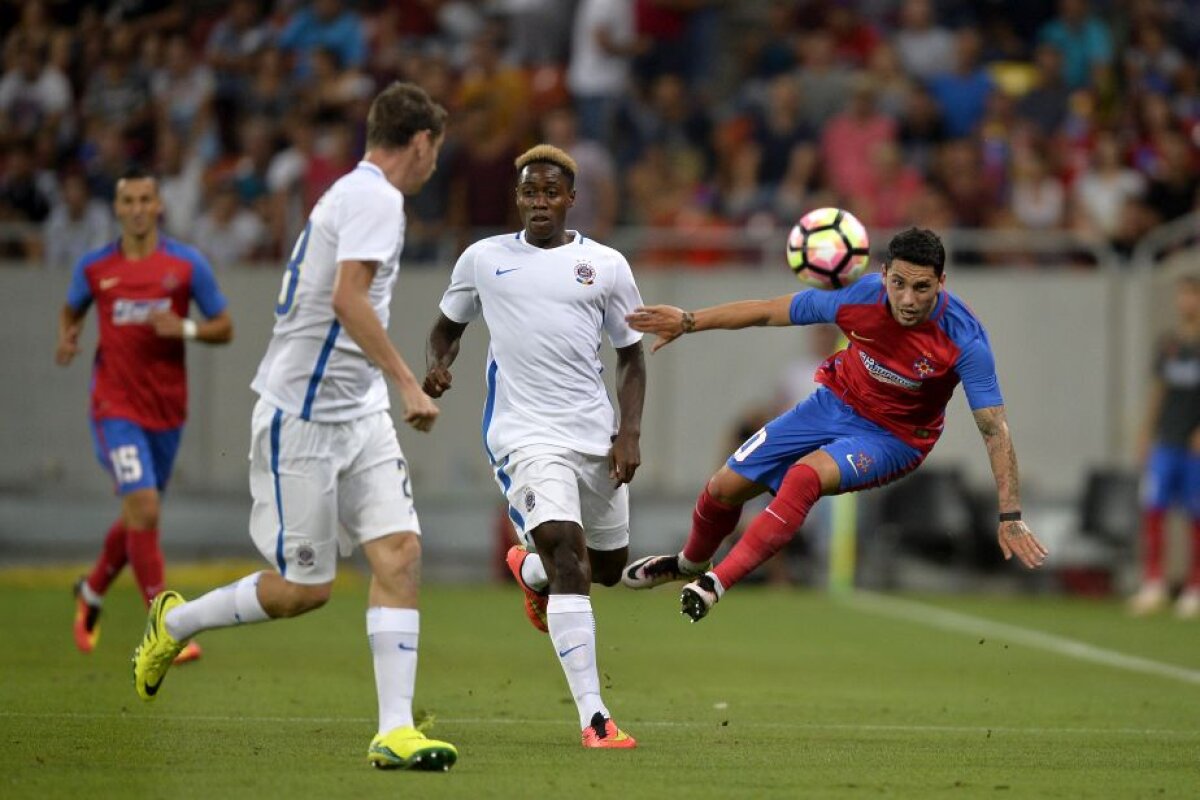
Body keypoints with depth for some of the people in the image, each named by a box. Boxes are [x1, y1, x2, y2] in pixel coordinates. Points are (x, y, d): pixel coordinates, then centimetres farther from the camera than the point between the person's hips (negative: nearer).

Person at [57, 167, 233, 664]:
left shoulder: (187, 264, -1)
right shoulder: (93, 267, 1)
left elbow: (224, 329, 3)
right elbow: (71, 311, 19)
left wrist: (184, 328, -16)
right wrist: (67, 340, -2)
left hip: (167, 408, 3)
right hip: (115, 407, -3)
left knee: (140, 516, 15)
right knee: (144, 508, -17)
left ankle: (92, 591, 42)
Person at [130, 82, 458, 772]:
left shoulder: (355, 193, 15)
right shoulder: (376, 198, -15)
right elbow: (348, 298, -27)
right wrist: (407, 381, -28)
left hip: (358, 412, 9)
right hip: (302, 419, -9)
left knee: (400, 552, -6)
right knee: (305, 589, -2)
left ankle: (395, 730, -10)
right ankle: (174, 623, 23)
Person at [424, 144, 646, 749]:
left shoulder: (606, 266, 5)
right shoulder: (483, 259, 5)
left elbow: (630, 356, 11)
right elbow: (449, 324, 20)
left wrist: (629, 433, -1)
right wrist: (439, 364, -3)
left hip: (596, 437, 3)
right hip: (525, 436, -3)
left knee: (608, 567, 15)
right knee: (565, 550, -23)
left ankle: (529, 569, 52)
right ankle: (593, 718, -26)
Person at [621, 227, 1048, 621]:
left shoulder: (963, 338, -30)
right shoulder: (858, 296, -23)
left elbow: (994, 429, -25)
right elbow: (768, 311, -8)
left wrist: (1010, 517, -29)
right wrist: (689, 322, -10)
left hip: (893, 438, -4)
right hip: (835, 404, 4)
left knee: (805, 477, -32)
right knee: (726, 486, 8)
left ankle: (718, 583, -22)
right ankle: (690, 563, 41)